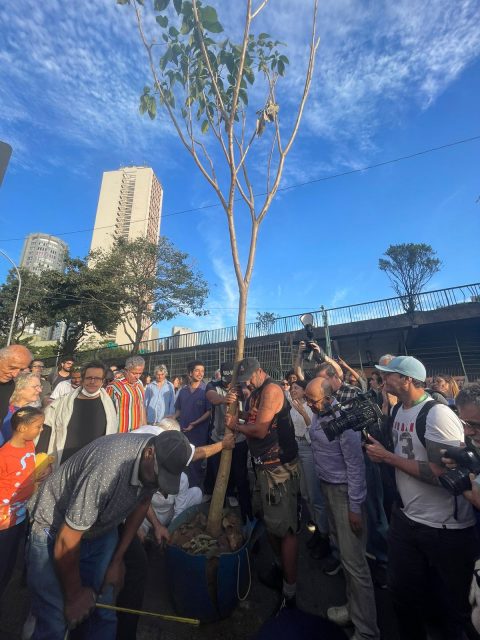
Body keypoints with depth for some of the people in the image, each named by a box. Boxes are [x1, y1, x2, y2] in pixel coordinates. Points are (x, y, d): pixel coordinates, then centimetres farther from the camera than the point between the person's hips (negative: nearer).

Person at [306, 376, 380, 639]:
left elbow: (355, 465, -21)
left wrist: (355, 507, -16)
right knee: (342, 548, 21)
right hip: (327, 487, 7)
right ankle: (353, 605, 40)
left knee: (353, 559, 1)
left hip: (345, 491, -7)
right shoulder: (318, 415, -3)